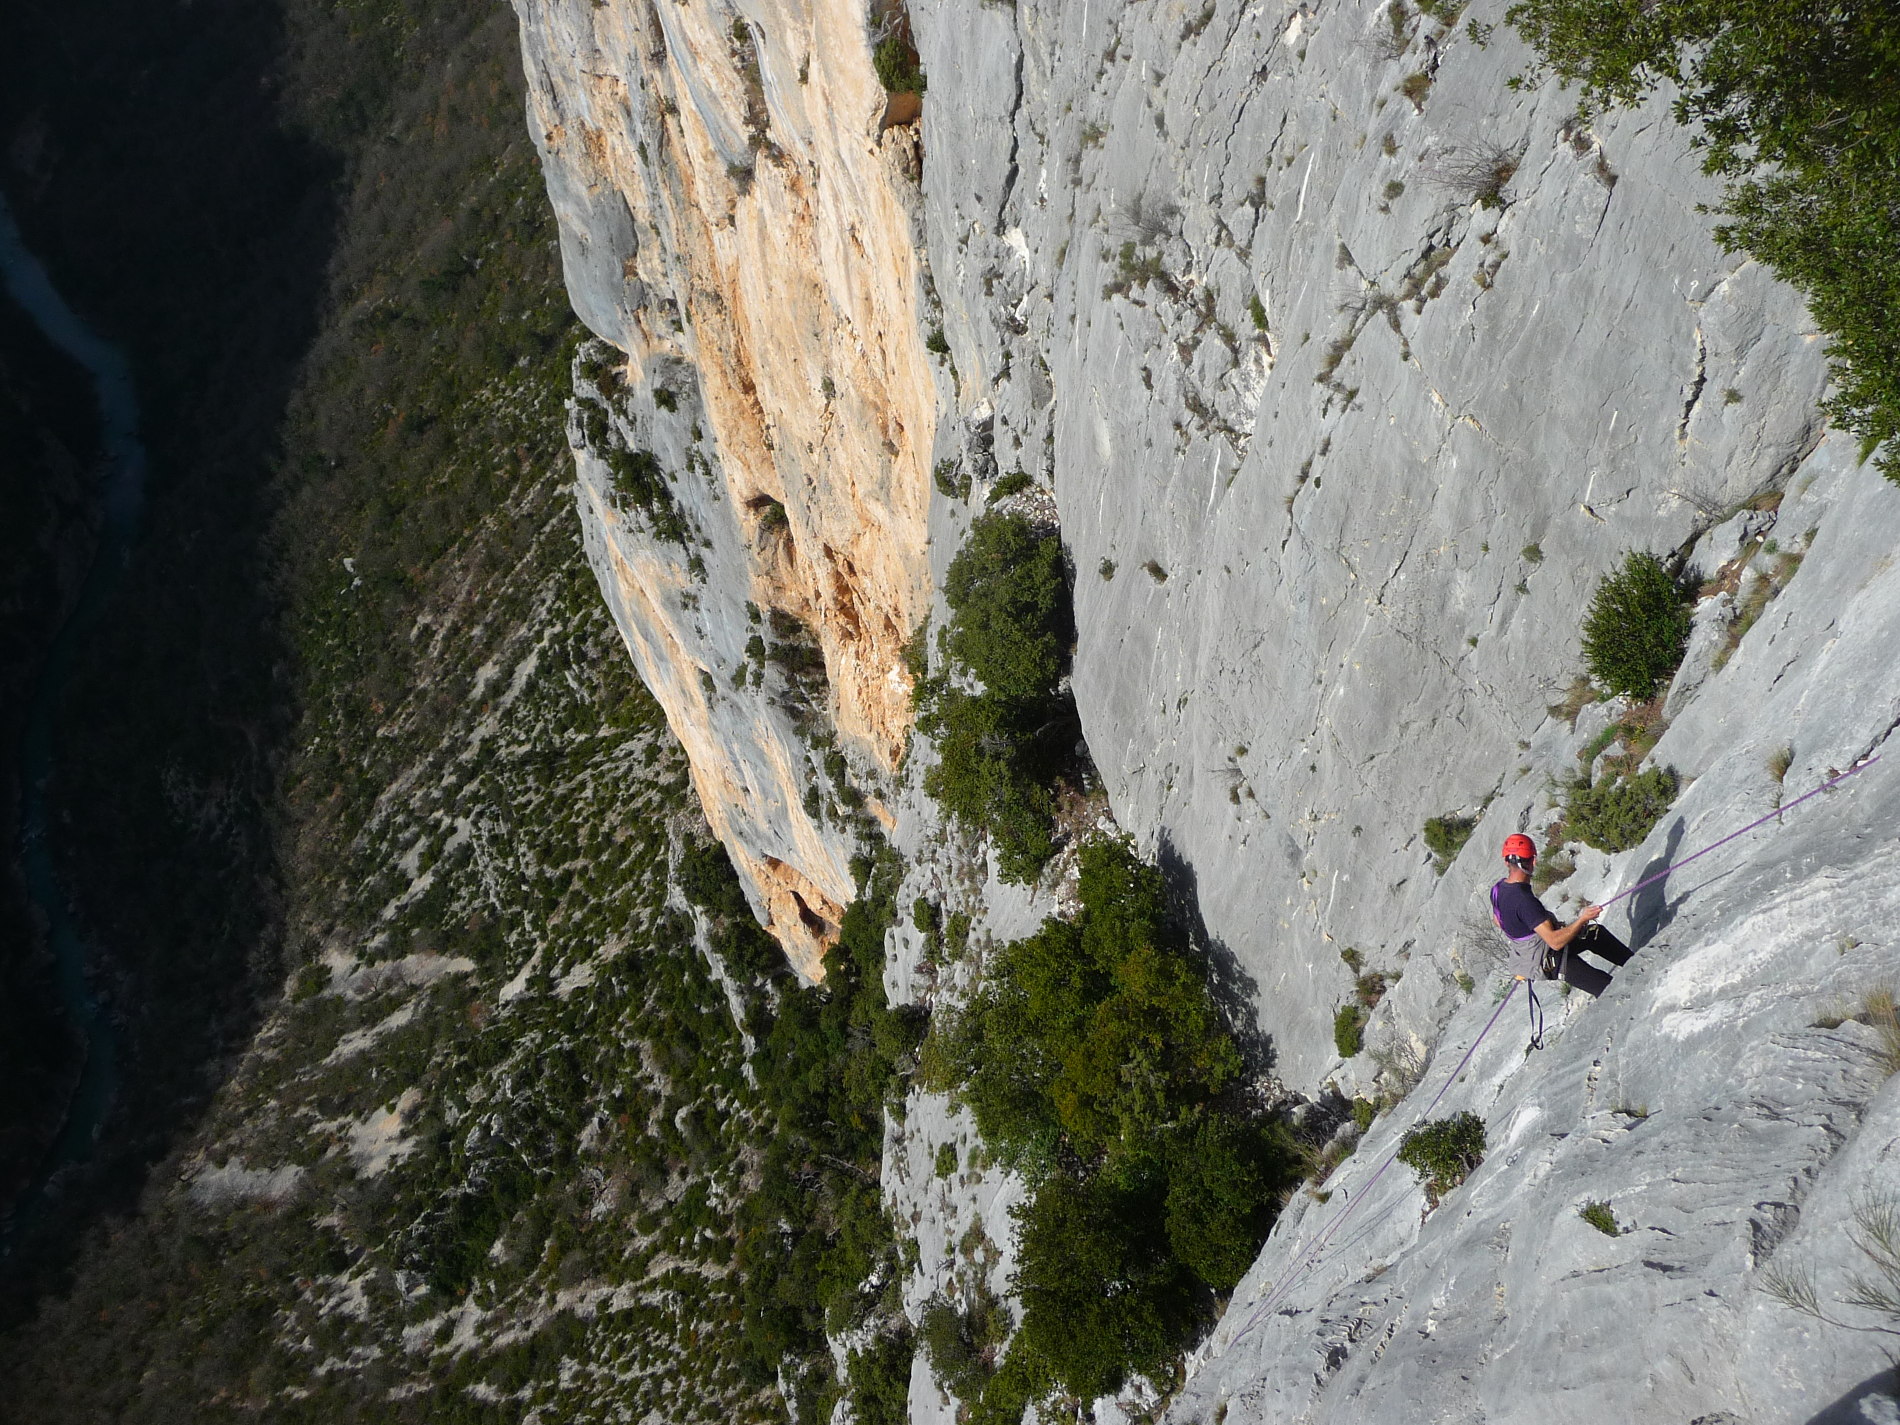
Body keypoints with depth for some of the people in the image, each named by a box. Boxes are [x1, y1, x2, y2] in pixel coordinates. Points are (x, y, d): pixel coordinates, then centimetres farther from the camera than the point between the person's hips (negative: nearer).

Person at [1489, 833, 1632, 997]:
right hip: (1549, 964, -9)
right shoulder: (1525, 900, -36)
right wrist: (1583, 919, -29)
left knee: (1596, 933, 21)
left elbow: (1497, 921, 12)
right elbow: (1555, 941, -35)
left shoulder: (1498, 888, -8)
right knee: (1610, 990, -6)